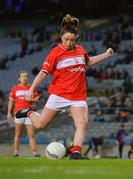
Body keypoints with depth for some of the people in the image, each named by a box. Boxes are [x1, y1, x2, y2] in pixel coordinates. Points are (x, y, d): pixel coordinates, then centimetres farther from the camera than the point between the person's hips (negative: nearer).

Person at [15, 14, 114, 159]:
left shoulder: (80, 50, 8)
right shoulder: (56, 52, -7)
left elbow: (88, 61, 31)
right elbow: (43, 72, -11)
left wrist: (106, 54, 24)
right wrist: (31, 89, -21)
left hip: (78, 96, 3)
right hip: (59, 94, -3)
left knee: (83, 124, -20)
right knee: (39, 125, 4)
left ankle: (75, 152, -23)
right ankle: (30, 112, 34)